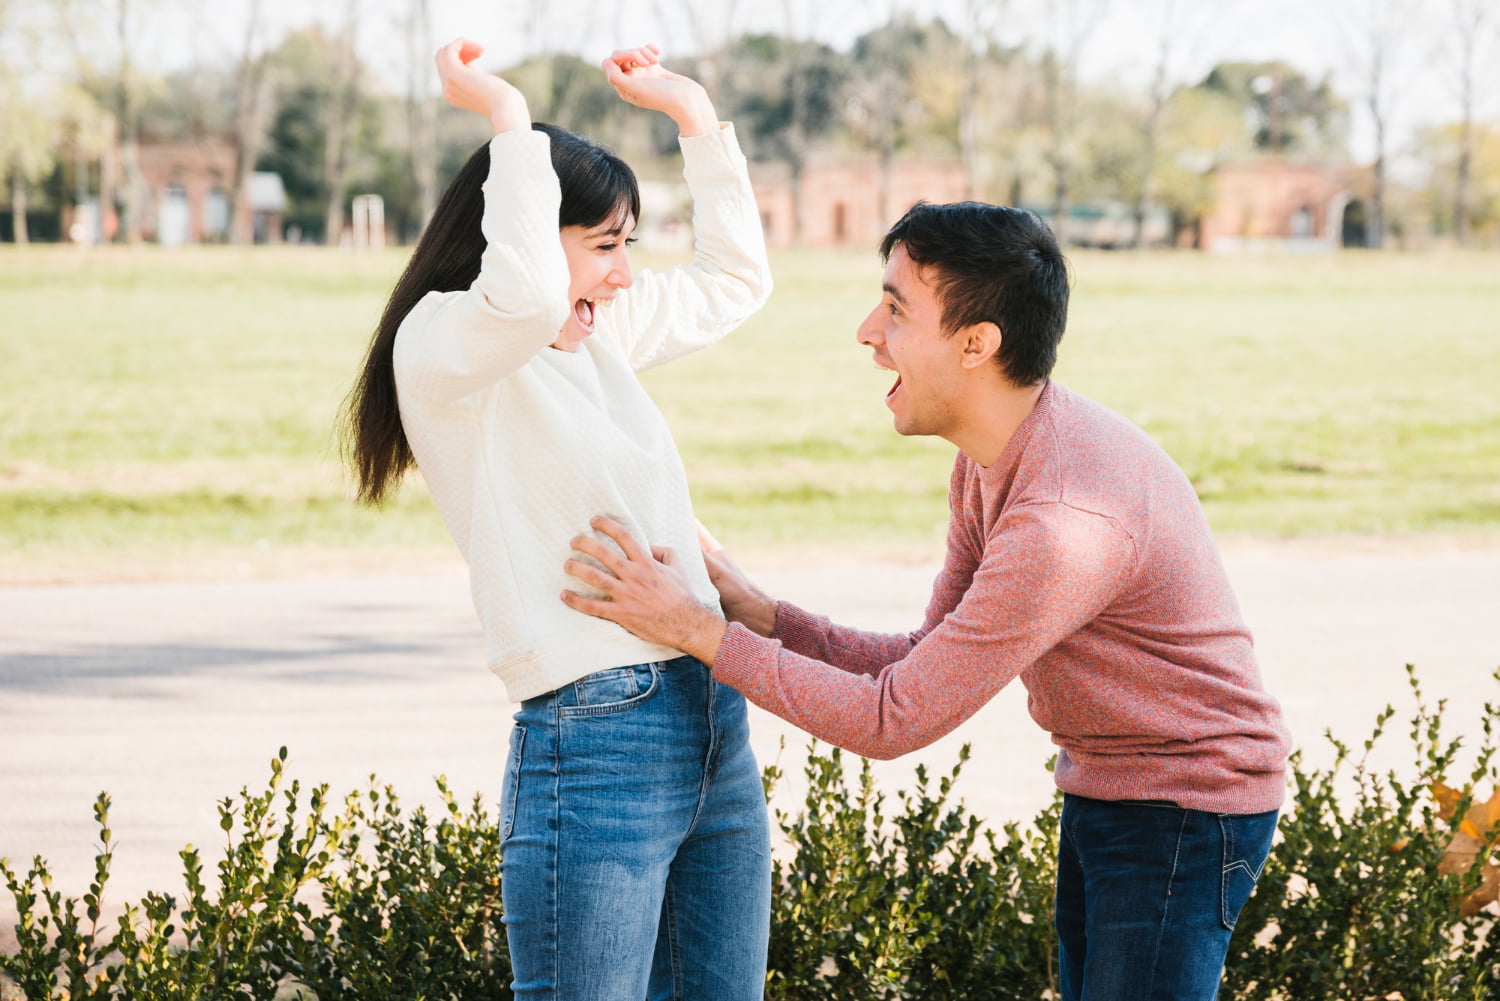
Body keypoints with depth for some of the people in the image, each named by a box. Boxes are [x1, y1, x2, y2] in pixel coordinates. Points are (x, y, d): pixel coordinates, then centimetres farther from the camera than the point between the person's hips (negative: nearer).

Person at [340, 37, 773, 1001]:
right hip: (596, 735, -8)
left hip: (719, 727, 8)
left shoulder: (603, 334, 17)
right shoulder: (439, 346, -7)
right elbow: (526, 296, -30)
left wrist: (697, 117, 25)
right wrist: (509, 120, -18)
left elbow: (735, 279, 32)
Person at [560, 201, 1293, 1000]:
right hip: (1102, 793, 10)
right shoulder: (990, 464, 2)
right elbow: (927, 668, 5)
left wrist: (700, 631, -21)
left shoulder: (1066, 520, -31)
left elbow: (893, 720, -26)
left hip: (1184, 811, -10)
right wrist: (757, 613, -6)